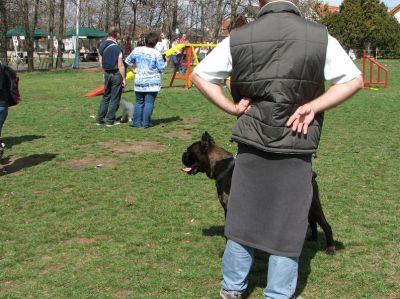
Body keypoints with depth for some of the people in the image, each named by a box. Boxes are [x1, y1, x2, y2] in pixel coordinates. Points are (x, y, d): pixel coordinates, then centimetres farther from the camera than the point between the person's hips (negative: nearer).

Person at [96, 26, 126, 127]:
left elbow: (101, 62, 11)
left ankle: (99, 119, 18)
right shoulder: (117, 48, -17)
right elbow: (120, 65, -17)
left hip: (107, 73, 7)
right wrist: (123, 78, -10)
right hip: (116, 74, -7)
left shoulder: (101, 46, 4)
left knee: (106, 96, 17)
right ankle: (110, 121, 6)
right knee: (114, 98, 3)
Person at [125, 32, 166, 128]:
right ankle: (146, 123, 0)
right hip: (152, 82, -4)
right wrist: (166, 62, 12)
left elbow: (128, 61, 10)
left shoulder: (137, 50, 1)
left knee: (139, 102, 14)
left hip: (139, 81, 4)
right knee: (149, 103, 1)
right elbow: (161, 68, -6)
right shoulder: (156, 53, -10)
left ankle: (136, 122, 14)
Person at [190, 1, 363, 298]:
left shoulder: (239, 38, -4)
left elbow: (199, 75, 4)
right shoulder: (320, 37, -6)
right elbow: (354, 80, 0)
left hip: (251, 146, 2)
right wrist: (313, 106, -5)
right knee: (287, 227, 11)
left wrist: (233, 108, 2)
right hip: (296, 151, -1)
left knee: (243, 218, 18)